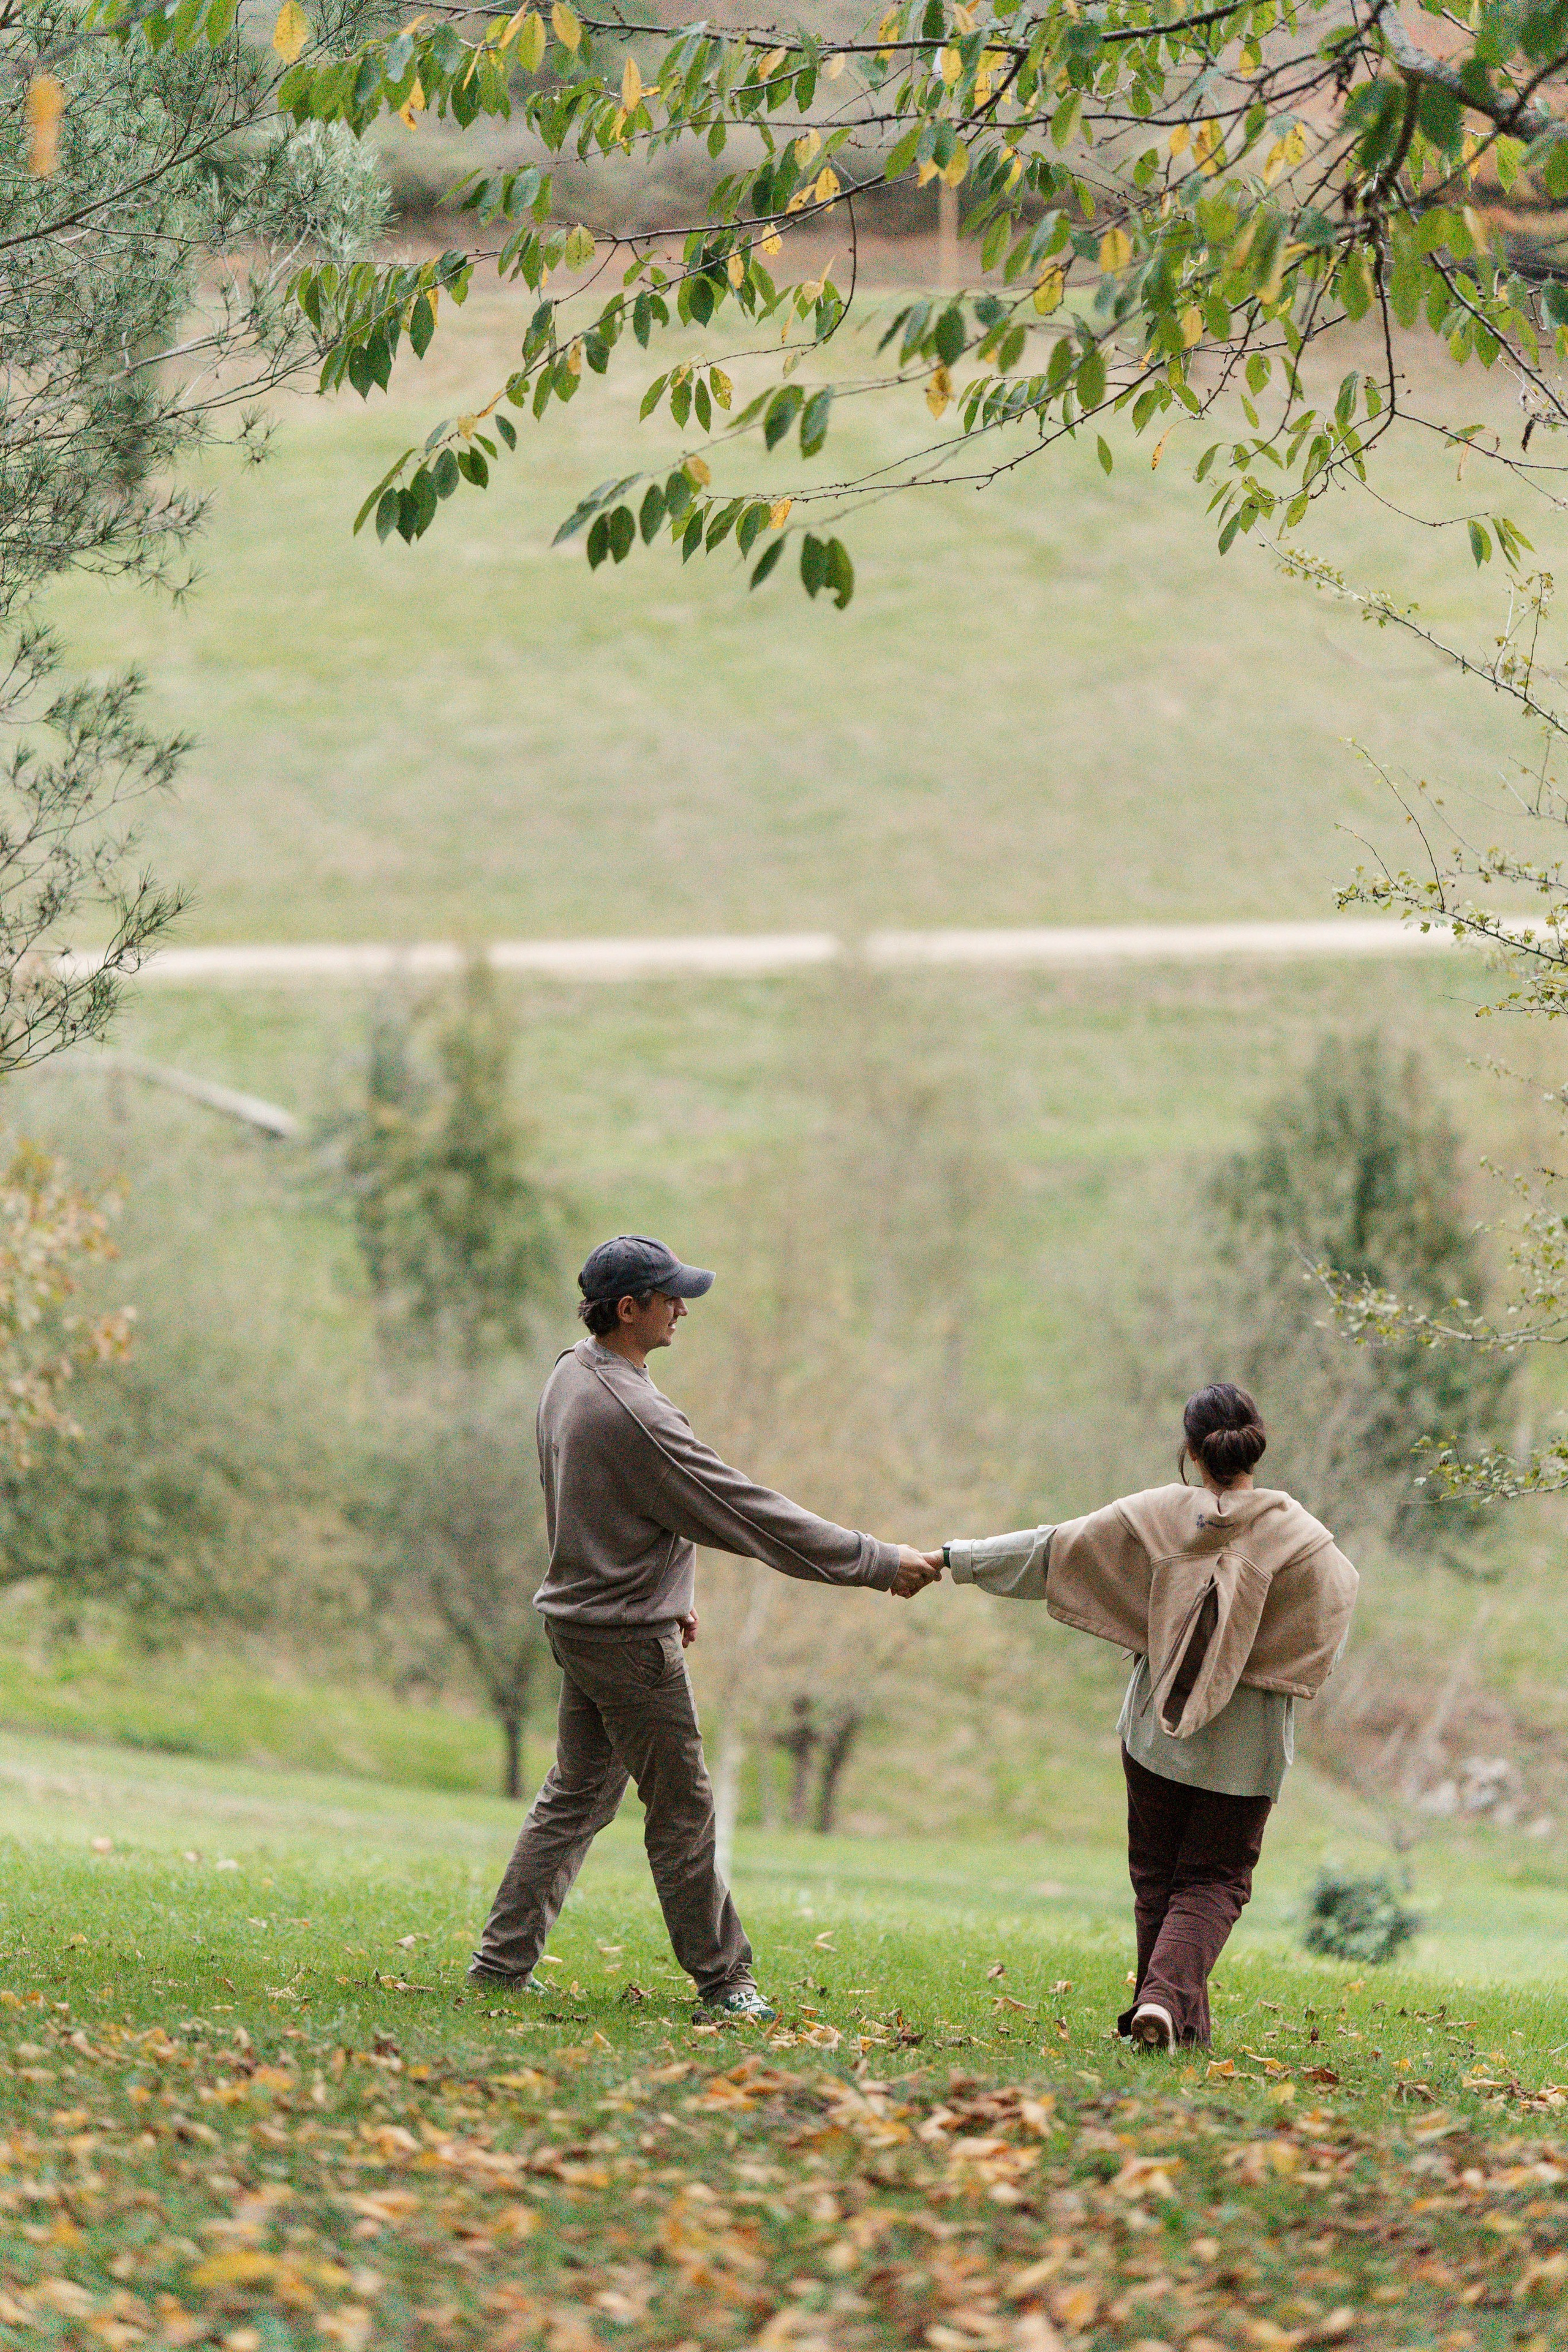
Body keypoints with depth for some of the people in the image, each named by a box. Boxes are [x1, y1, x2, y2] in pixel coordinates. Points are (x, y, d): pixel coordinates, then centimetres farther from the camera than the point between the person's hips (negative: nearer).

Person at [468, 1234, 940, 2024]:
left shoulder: (571, 1376, 5)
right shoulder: (633, 1415, -25)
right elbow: (754, 1515, -23)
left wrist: (665, 1593, 21)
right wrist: (879, 1563, -17)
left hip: (579, 1622, 9)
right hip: (629, 1640, -9)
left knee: (576, 1794, 16)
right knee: (682, 1810, 0)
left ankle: (502, 1959, 18)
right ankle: (722, 1980, 8)